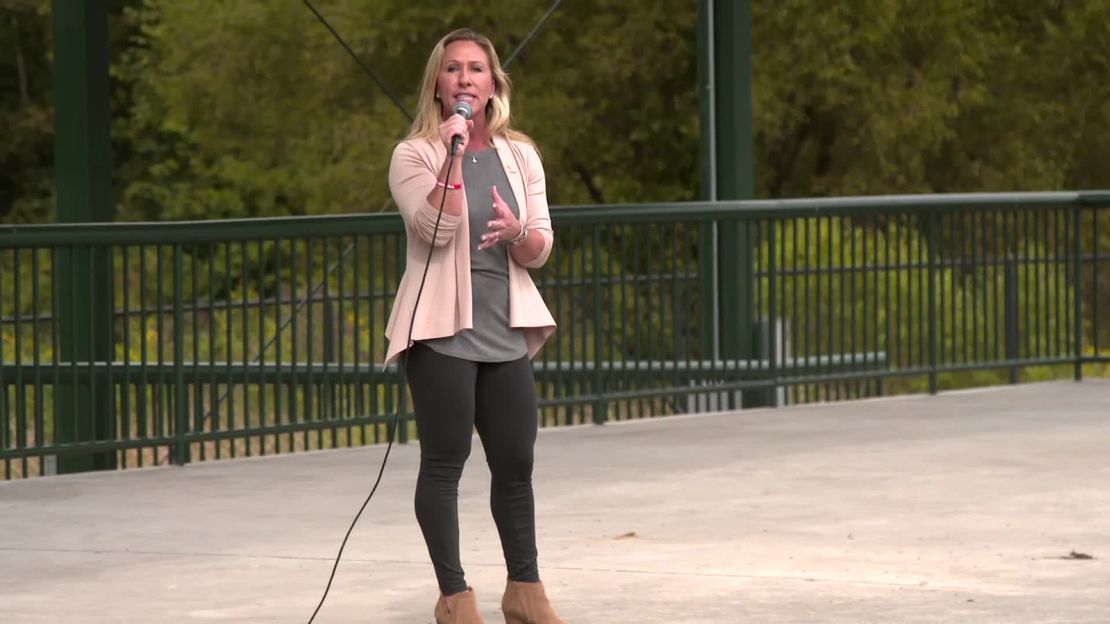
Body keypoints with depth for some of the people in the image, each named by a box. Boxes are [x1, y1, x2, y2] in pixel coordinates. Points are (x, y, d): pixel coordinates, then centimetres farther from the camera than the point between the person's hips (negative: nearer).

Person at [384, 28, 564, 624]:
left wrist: (517, 232, -15)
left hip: (505, 331, 4)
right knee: (444, 463, -2)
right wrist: (454, 155, -20)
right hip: (443, 330, -4)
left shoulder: (520, 156, 10)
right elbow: (436, 229, -18)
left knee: (516, 462, 8)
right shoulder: (415, 155, -3)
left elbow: (540, 250, 7)